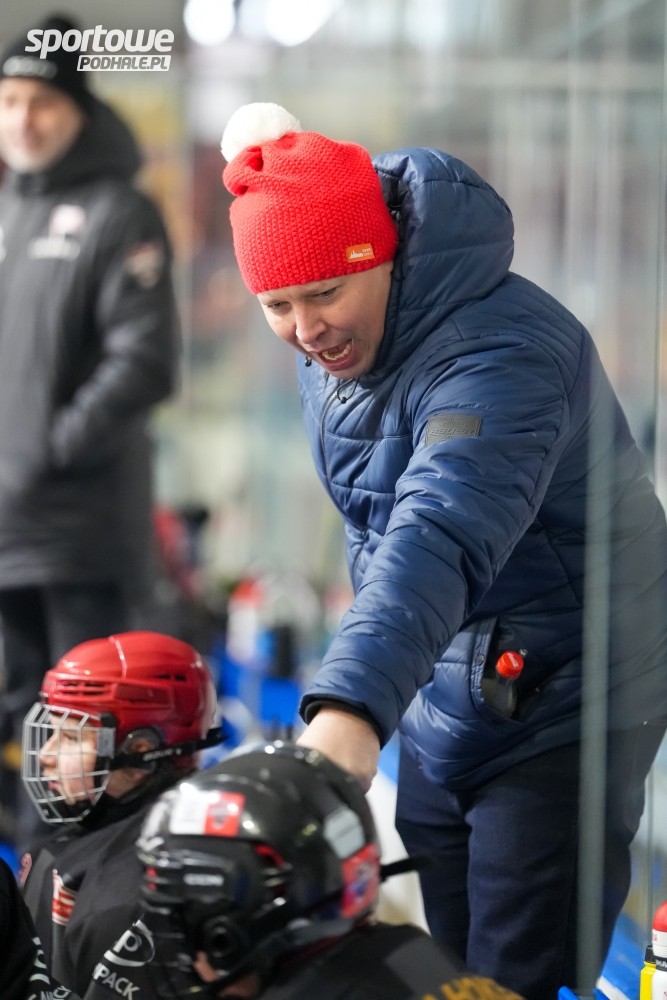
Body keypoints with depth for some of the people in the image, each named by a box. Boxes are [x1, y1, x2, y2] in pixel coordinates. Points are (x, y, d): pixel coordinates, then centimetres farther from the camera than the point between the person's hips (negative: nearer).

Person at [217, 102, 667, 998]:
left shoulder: (498, 353, -30)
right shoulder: (331, 345, 0)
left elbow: (441, 538, -46)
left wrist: (353, 703, -58)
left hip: (559, 712, -9)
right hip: (440, 702, 9)